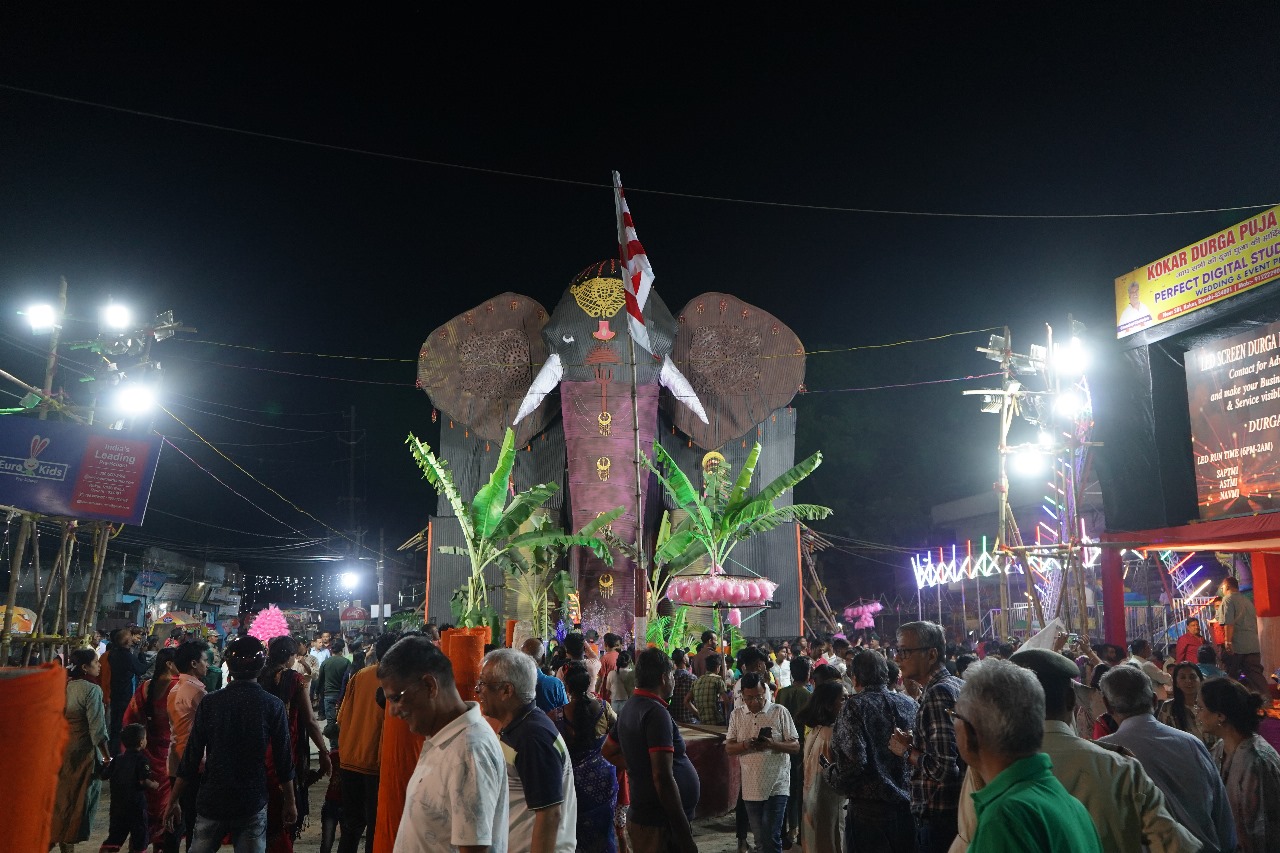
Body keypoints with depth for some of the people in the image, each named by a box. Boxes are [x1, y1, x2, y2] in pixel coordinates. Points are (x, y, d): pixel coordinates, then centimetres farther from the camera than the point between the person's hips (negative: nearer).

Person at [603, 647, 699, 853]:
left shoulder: (630, 707, 9)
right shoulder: (656, 713, -19)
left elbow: (609, 752, 24)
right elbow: (663, 778, -25)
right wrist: (685, 835, -22)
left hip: (642, 814, 9)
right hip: (660, 822, -9)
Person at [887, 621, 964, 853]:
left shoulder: (938, 693, -21)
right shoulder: (957, 684, 9)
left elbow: (944, 768, -27)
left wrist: (907, 750, -13)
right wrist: (914, 744, 9)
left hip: (939, 817, -10)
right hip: (956, 810, 10)